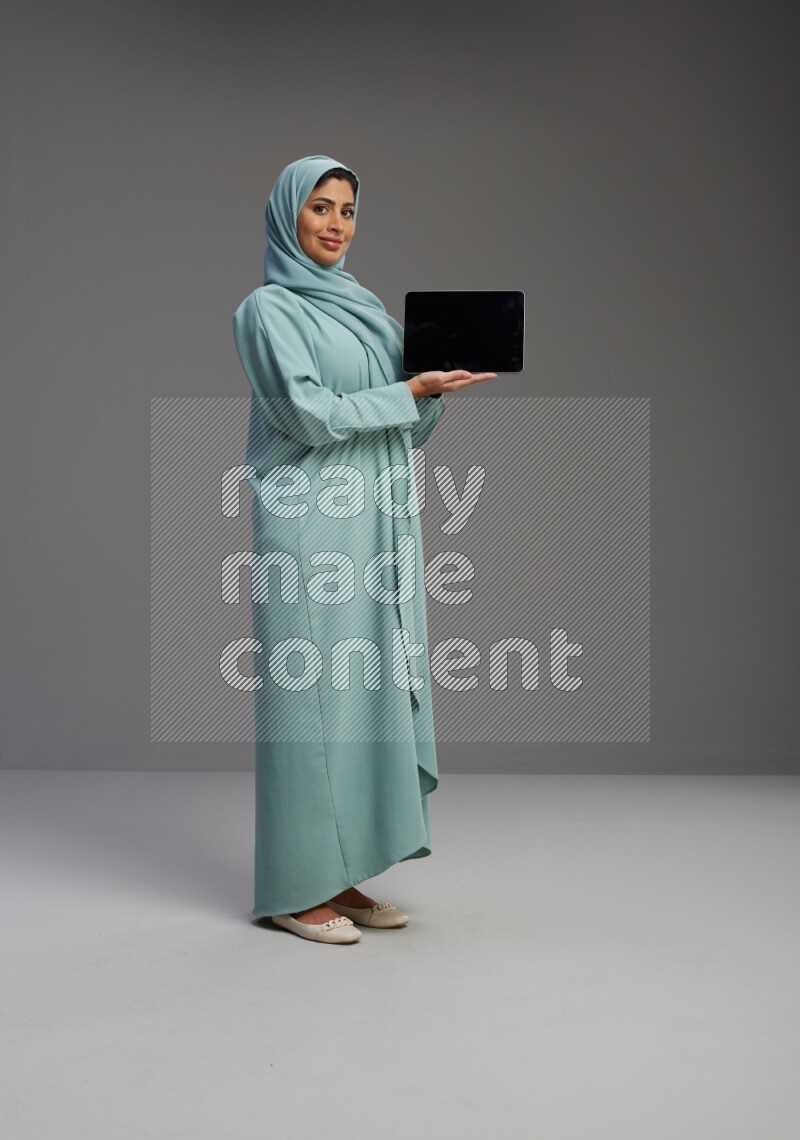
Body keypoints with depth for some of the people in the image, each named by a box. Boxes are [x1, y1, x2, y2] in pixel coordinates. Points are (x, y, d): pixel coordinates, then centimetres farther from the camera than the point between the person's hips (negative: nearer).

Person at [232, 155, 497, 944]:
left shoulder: (366, 307, 19)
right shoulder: (269, 309, -2)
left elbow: (409, 430, 17)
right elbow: (310, 414, -15)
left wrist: (439, 383, 0)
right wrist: (411, 390, -13)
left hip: (378, 526, 7)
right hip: (309, 529, -7)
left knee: (371, 692, 6)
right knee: (310, 692, -5)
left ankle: (341, 875, 16)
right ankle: (296, 888, 5)